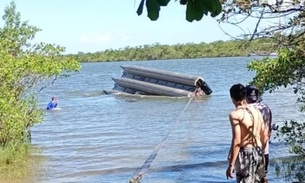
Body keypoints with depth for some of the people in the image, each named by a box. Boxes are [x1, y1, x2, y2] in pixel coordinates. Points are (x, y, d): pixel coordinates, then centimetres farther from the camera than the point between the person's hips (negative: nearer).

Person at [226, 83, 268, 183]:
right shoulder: (256, 110, 8)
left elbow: (236, 141, -19)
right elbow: (264, 136, 13)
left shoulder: (235, 114, -13)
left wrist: (231, 165, -17)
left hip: (245, 153, -7)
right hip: (258, 153, 7)